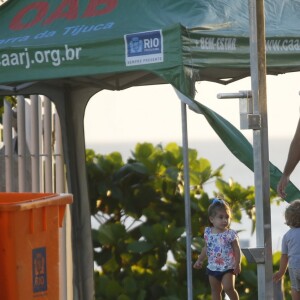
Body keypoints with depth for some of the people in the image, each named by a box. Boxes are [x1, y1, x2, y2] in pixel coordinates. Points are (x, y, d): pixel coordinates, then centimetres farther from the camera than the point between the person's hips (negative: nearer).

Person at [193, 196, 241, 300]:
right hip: (213, 268, 5)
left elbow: (237, 250, -9)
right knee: (215, 291, 12)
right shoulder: (208, 232, 0)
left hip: (228, 268, -5)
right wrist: (200, 260, 13)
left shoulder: (230, 234, -13)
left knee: (228, 288, -16)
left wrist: (237, 264, -15)